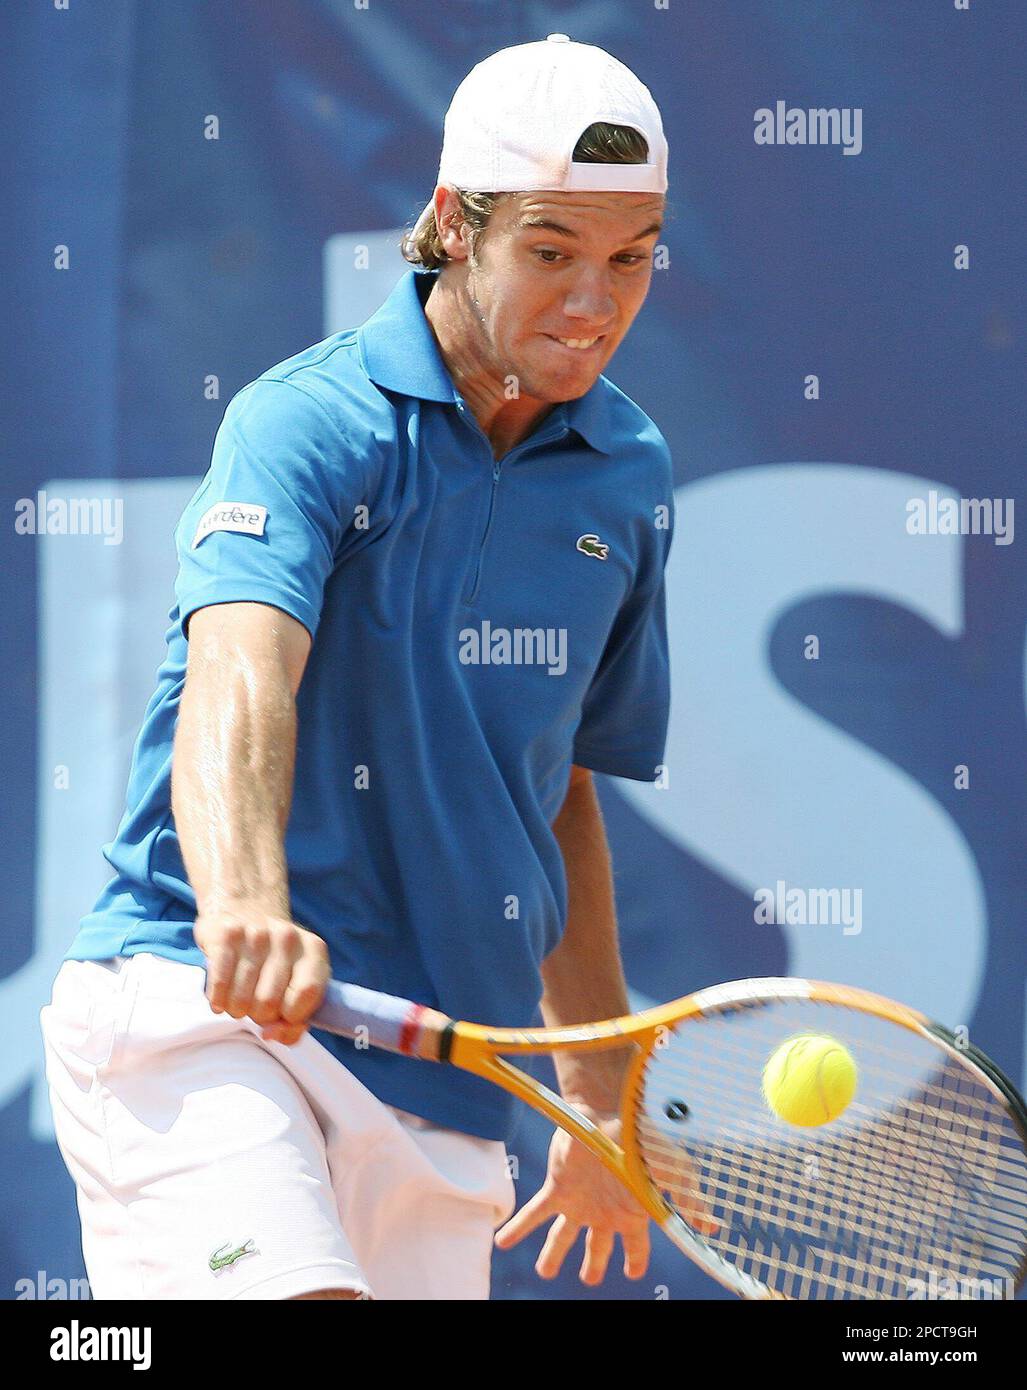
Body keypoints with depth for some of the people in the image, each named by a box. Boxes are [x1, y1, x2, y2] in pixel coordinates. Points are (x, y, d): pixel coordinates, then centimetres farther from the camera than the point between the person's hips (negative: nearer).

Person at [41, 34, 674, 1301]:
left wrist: (598, 1099, 27)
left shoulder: (631, 475, 12)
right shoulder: (309, 422, -8)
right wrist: (246, 907, -46)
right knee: (300, 1292, -31)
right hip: (195, 1010, -6)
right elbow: (240, 677, -26)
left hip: (437, 1090, 6)